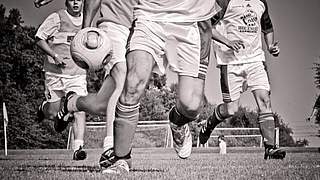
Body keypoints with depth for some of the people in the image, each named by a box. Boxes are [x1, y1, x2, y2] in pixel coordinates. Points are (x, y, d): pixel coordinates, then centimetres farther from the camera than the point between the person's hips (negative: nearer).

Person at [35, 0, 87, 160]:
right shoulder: (56, 18, -6)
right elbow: (39, 38, -4)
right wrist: (54, 55, -16)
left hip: (77, 75, 3)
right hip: (55, 73, -2)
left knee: (80, 110, -14)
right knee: (52, 114, 4)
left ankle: (78, 148, -12)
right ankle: (43, 108, 40)